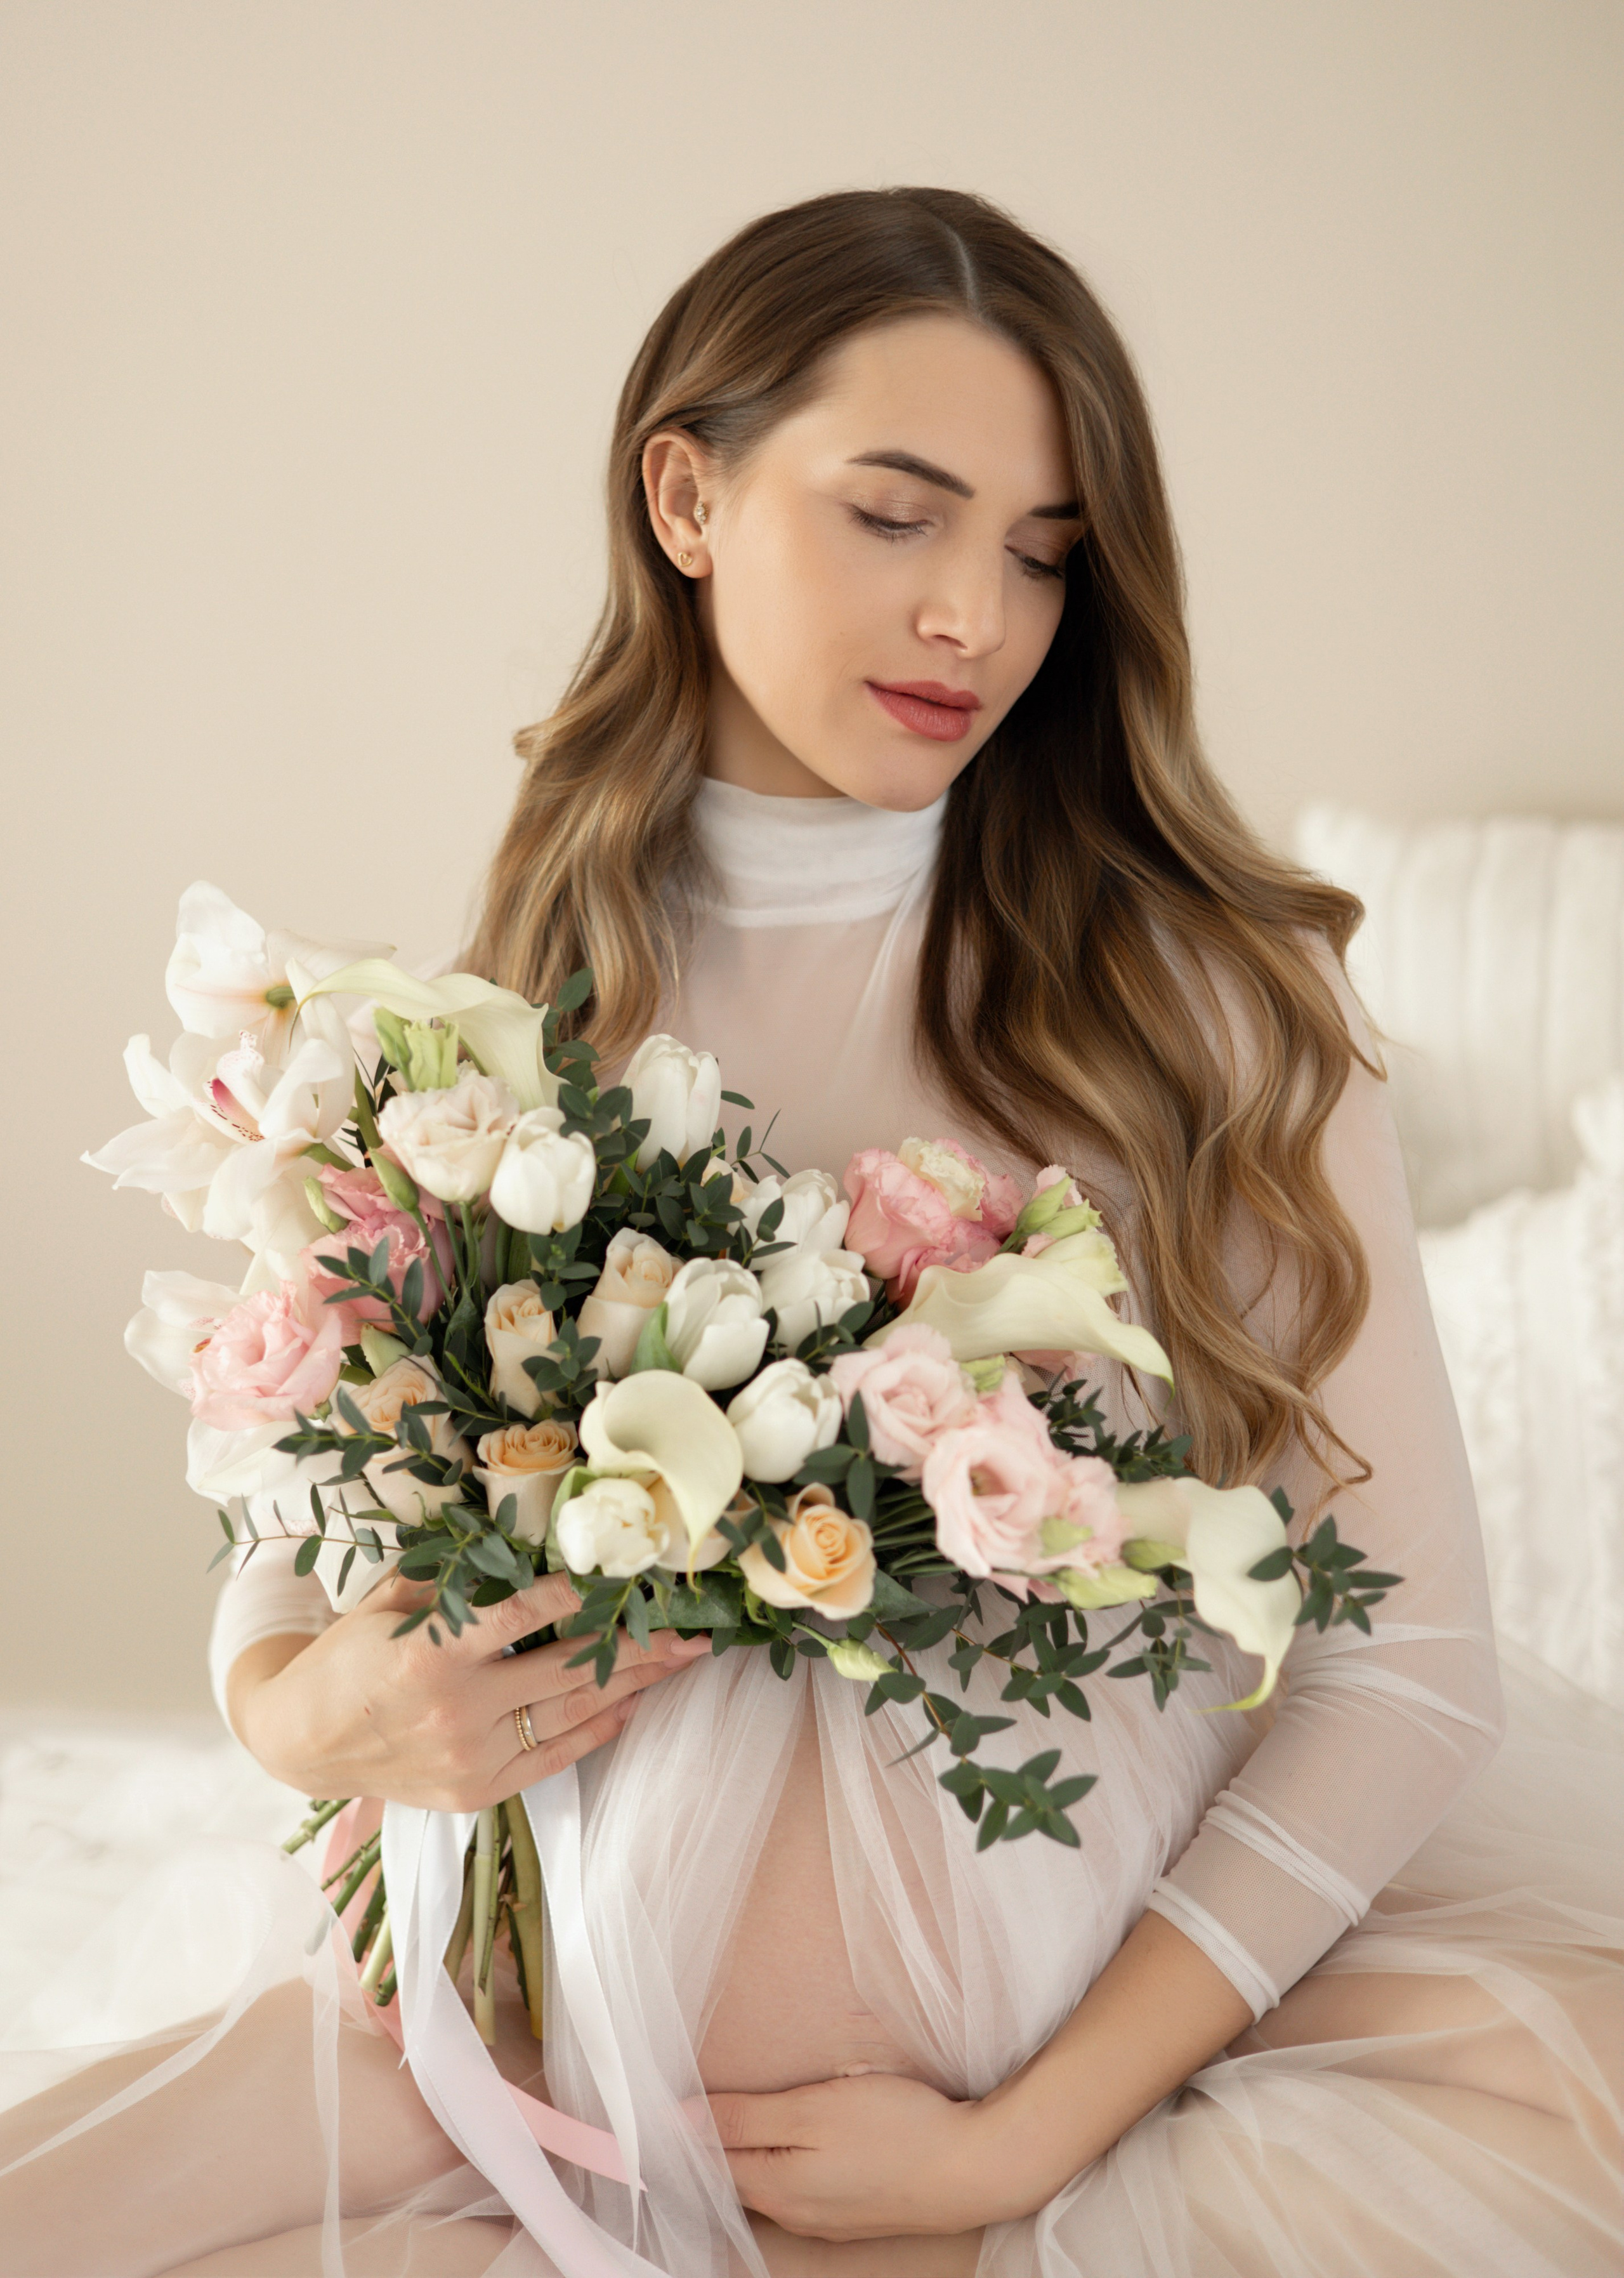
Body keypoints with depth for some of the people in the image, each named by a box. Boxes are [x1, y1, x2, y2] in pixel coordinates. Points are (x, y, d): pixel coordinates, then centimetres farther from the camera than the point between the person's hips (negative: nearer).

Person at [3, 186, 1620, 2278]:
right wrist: (295, 1703, -15)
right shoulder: (506, 1024, 3)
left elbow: (1400, 1657, -8)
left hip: (1119, 1999, 0)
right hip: (598, 1986, 1)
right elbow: (302, 1518, 10)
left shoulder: (1205, 994, -5)